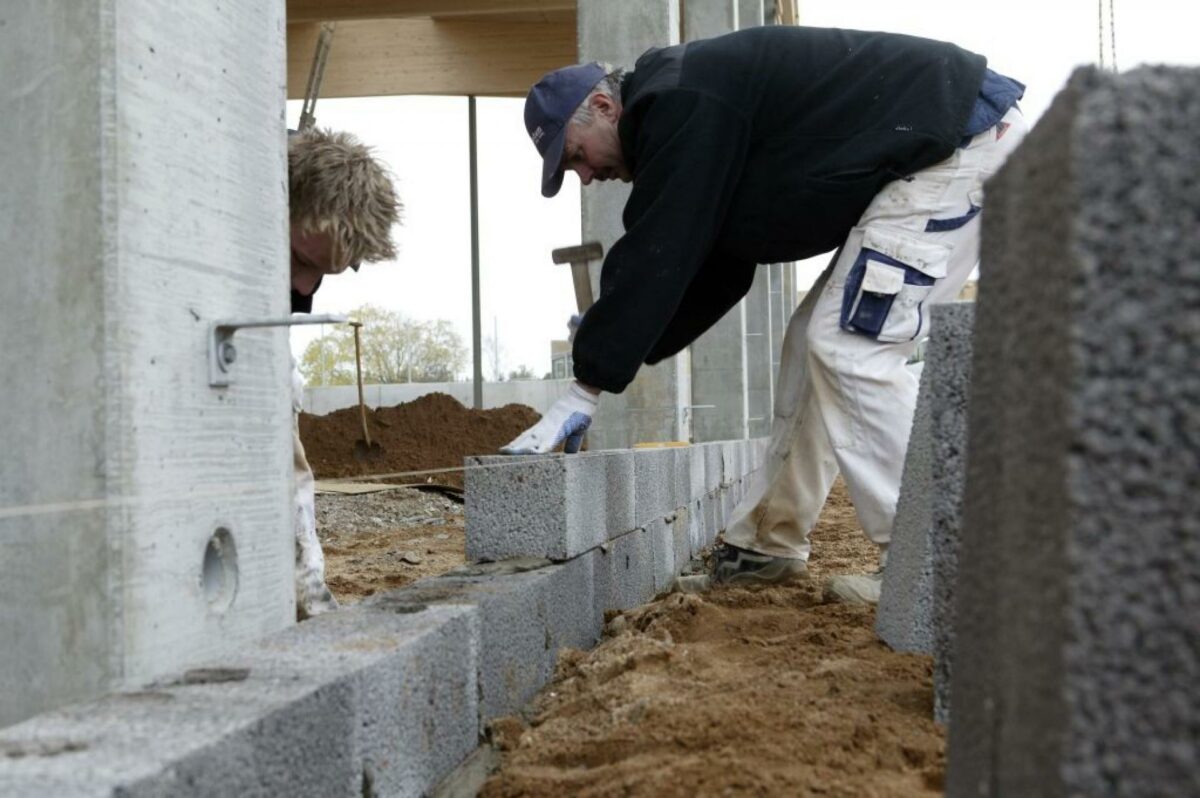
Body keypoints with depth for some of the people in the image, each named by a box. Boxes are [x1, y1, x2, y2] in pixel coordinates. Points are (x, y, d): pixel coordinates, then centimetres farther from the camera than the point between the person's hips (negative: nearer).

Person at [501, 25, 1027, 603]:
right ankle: (768, 543, 18)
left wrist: (587, 387, -16)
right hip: (935, 153, 10)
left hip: (968, 140, -10)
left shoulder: (682, 106, -16)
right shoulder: (674, 114, 15)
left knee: (853, 349, -14)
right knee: (816, 341, 10)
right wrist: (609, 347, 14)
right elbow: (712, 271, 18)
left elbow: (657, 258, -20)